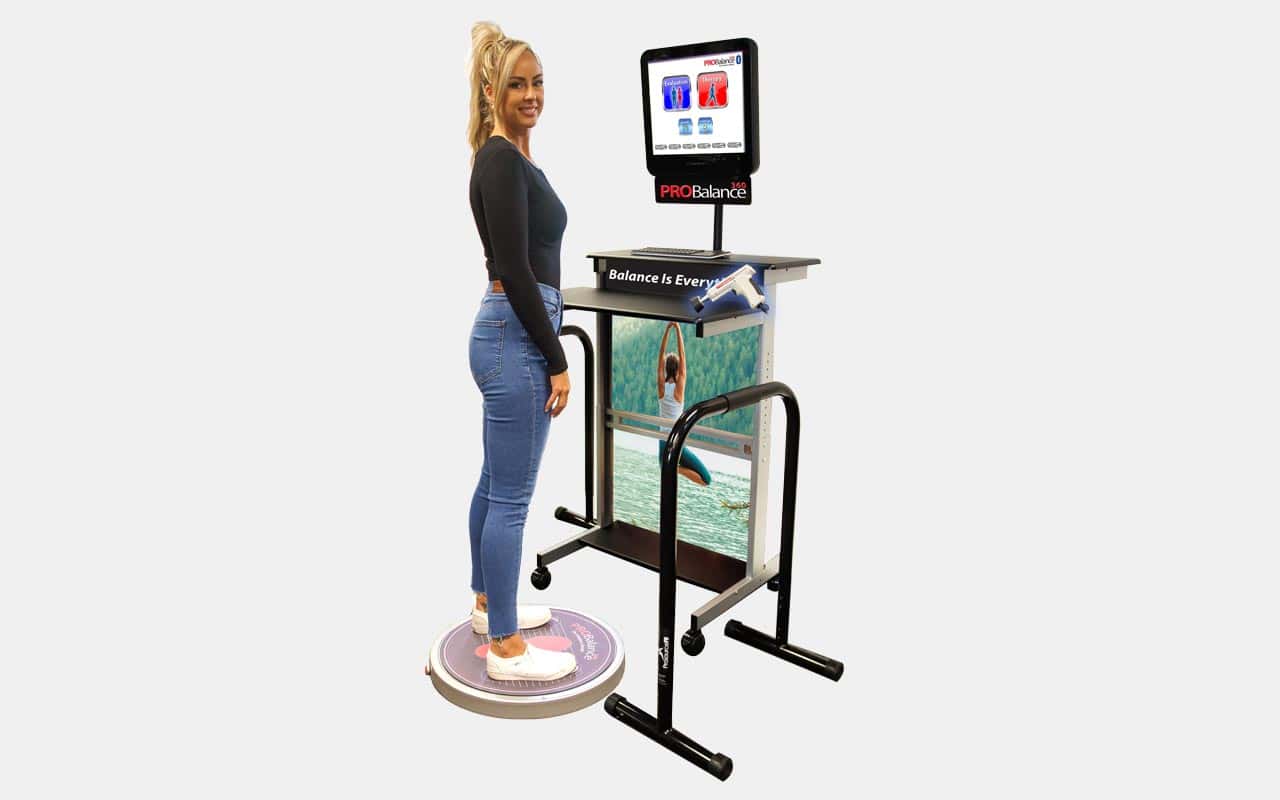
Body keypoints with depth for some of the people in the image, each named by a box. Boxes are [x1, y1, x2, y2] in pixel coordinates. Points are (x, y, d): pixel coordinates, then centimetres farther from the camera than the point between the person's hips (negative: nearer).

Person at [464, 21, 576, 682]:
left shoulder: (512, 158, 15)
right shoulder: (501, 161, -15)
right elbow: (515, 270, -21)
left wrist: (546, 350, 22)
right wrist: (556, 360, -18)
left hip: (510, 333, 11)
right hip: (515, 338, -11)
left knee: (496, 483, 19)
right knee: (511, 496, -2)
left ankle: (487, 602, 35)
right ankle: (505, 649, 12)